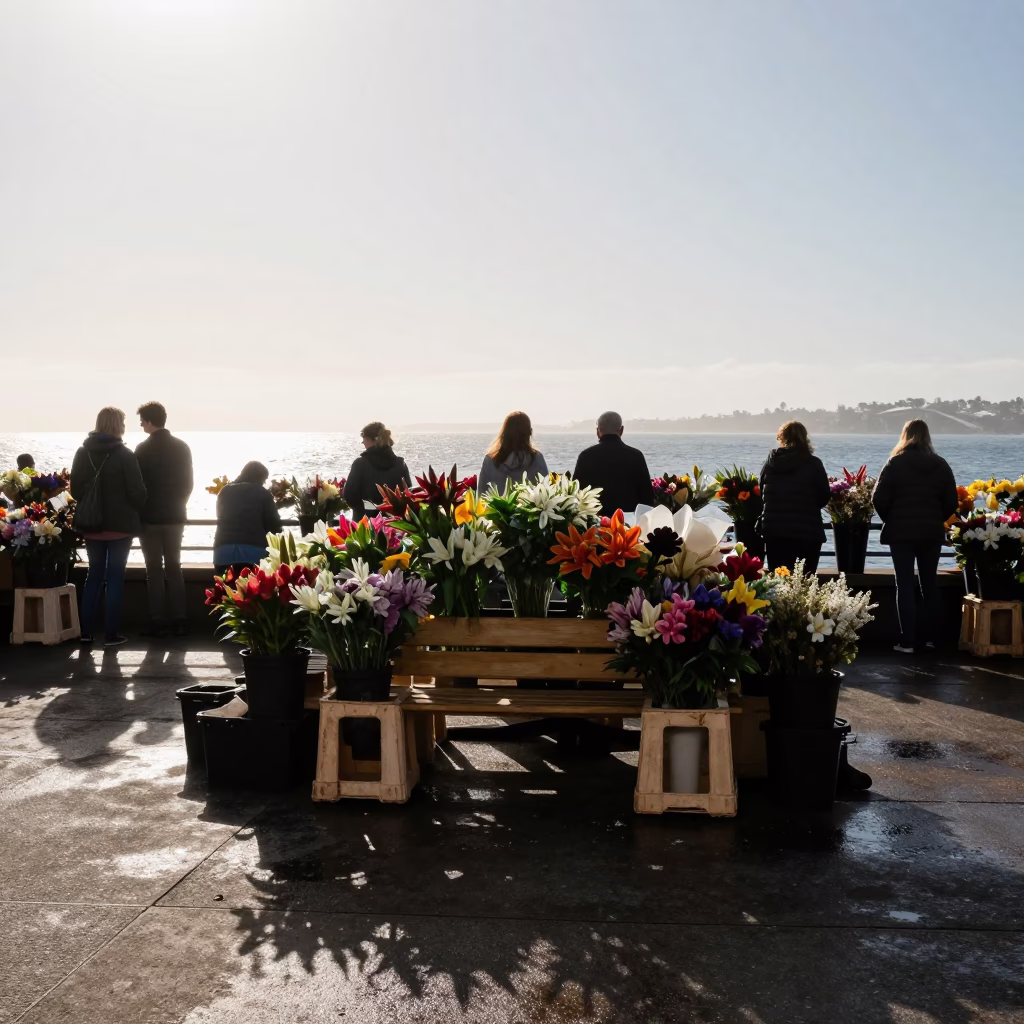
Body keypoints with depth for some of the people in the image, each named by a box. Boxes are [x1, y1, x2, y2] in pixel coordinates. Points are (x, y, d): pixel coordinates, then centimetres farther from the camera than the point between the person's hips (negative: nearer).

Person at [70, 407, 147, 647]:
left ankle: (86, 631, 14)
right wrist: (136, 510, 8)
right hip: (120, 525, -4)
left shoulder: (82, 453, 3)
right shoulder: (125, 455, -11)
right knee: (115, 577, 3)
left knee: (94, 575, 15)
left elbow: (75, 489, 6)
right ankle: (111, 634, 3)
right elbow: (137, 492, -11)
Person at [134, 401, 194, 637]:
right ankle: (179, 620, 8)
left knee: (155, 570, 0)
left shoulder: (143, 449, -10)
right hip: (175, 517, 4)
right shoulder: (182, 447, 4)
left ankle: (158, 622, 0)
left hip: (151, 517, -4)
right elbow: (188, 484, 7)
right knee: (174, 567, 11)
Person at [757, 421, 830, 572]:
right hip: (807, 532, -3)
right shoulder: (813, 463, -5)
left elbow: (761, 493, 9)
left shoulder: (770, 462, 2)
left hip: (773, 531, 3)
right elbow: (824, 498, 1)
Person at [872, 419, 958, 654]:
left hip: (901, 531, -3)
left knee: (905, 585, 0)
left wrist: (890, 520, 8)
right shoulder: (940, 465, 3)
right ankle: (931, 637, 18)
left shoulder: (896, 463, -6)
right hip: (932, 533, 3)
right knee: (929, 584, 14)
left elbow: (880, 499, -10)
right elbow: (951, 502, 3)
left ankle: (907, 641, -3)